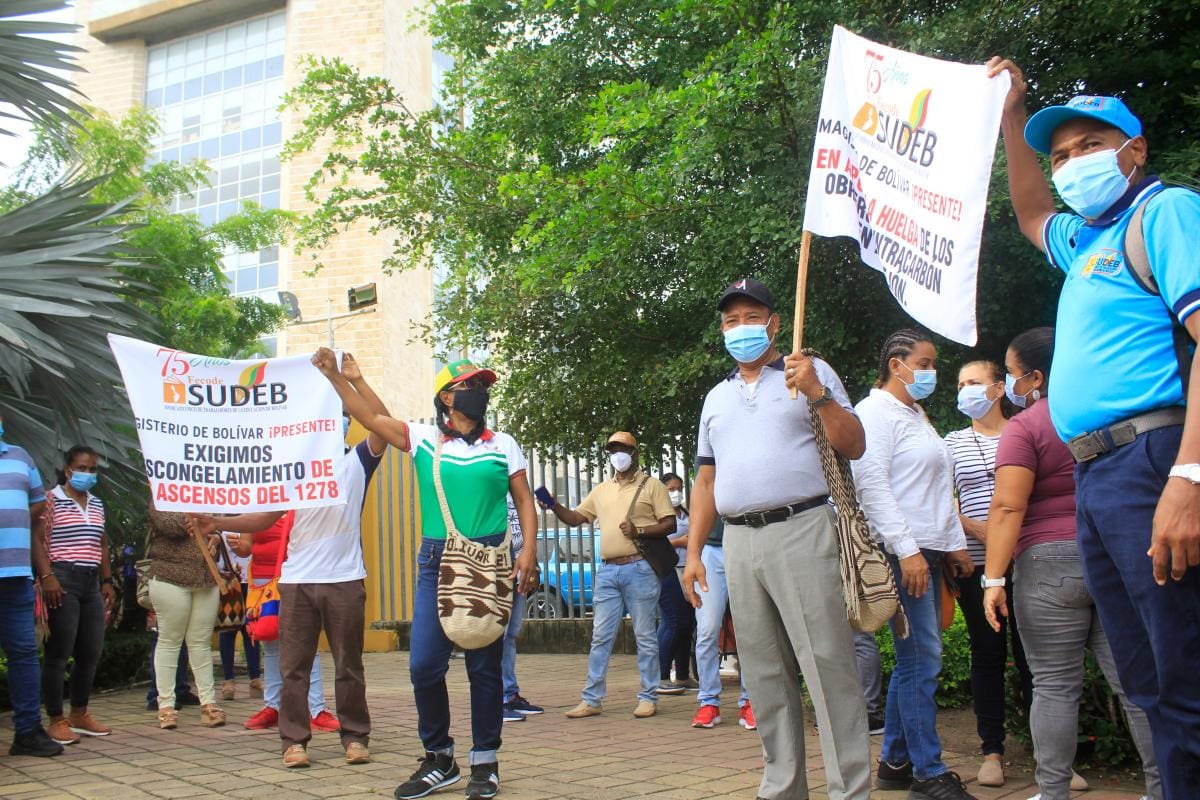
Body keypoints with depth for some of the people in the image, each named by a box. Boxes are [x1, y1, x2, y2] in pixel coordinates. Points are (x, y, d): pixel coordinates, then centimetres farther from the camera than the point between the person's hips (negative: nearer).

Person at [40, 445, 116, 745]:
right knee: (58, 653, -4)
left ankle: (79, 714, 21)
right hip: (62, 582, -7)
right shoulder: (52, 500, -2)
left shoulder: (97, 504, 19)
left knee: (91, 652, 8)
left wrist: (107, 581, 16)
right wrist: (47, 577, -18)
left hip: (91, 582, 7)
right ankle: (56, 720, 3)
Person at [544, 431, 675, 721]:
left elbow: (670, 524, -2)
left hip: (639, 569, -5)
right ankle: (592, 699, 7)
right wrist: (554, 506, 0)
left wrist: (639, 531, -15)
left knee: (645, 636, 1)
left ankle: (648, 698, 7)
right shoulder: (601, 491, 19)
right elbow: (575, 518, 18)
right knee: (600, 637, 4)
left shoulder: (651, 486, 4)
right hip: (607, 571, 5)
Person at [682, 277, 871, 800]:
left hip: (801, 531, -5)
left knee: (828, 667, -9)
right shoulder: (717, 397, 20)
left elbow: (853, 447, 0)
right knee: (765, 677, 7)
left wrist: (818, 395, -14)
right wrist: (693, 552, 14)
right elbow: (706, 482, 21)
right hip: (739, 542, 5)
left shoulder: (812, 372, 7)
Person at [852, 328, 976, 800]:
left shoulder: (916, 416, 23)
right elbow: (871, 483, -15)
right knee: (922, 660, -9)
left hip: (929, 552, 9)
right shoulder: (875, 411, -5)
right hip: (901, 553, -9)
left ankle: (895, 762, 18)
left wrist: (956, 544, 21)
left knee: (913, 661, 10)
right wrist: (906, 549, -20)